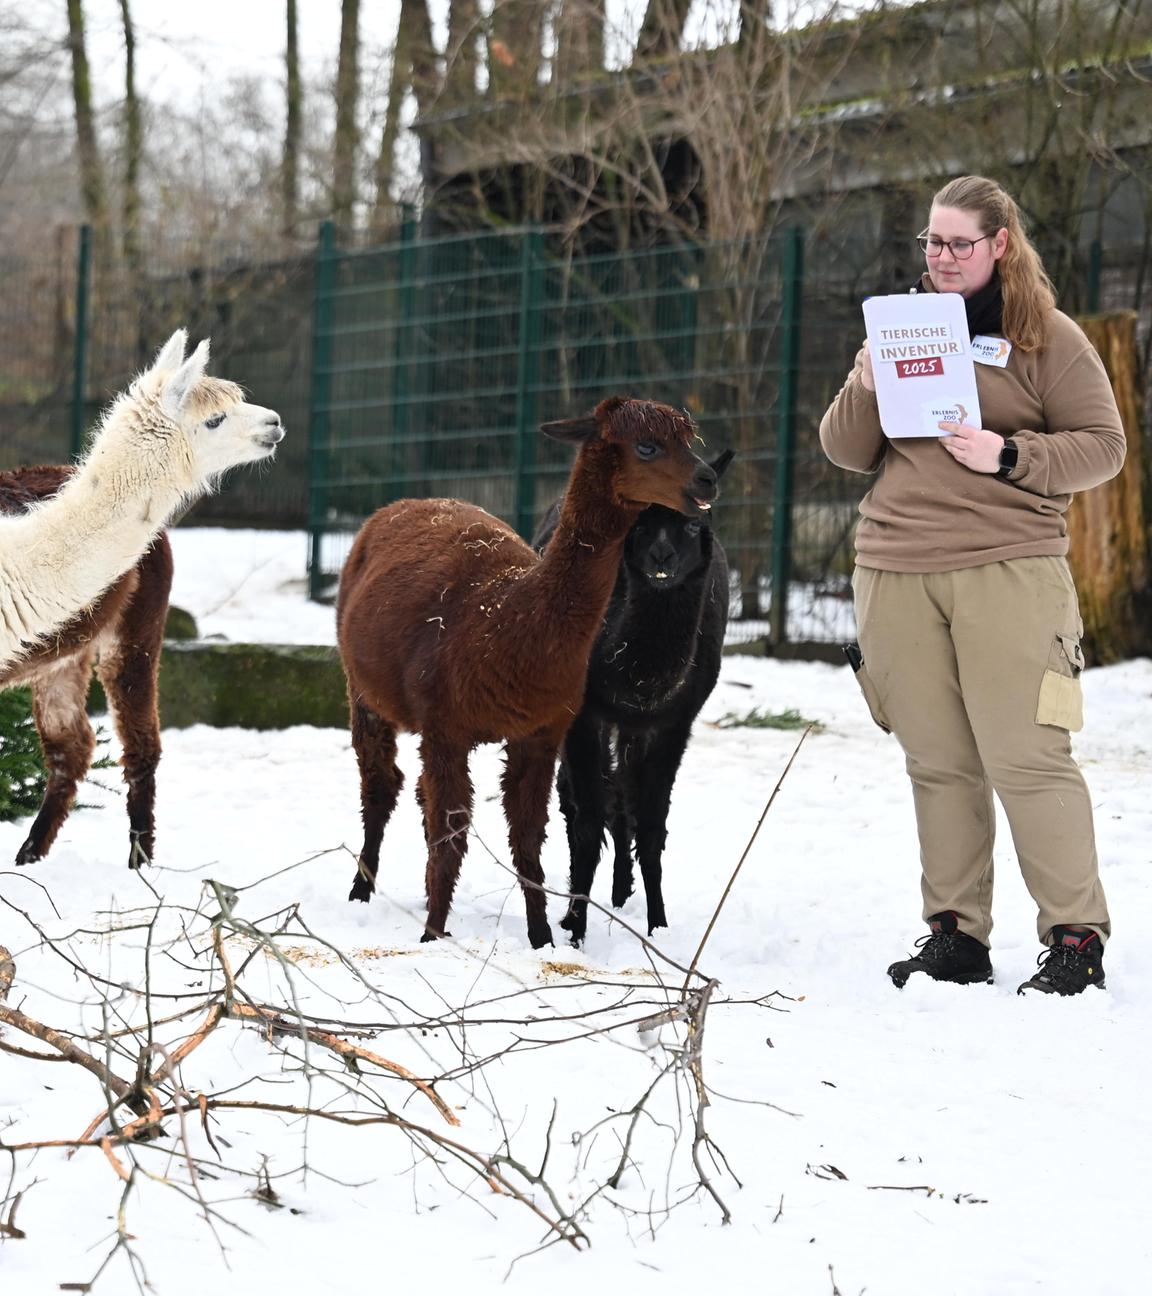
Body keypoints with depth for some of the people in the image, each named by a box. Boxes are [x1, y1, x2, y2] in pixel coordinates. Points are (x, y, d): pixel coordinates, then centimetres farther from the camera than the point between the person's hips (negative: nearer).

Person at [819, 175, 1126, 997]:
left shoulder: (1049, 337, 4)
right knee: (938, 762, 5)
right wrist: (866, 390, -4)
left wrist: (1009, 456, -13)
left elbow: (1103, 446, 1)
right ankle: (955, 933, 11)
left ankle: (1077, 937, -3)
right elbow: (846, 453, 16)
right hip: (896, 570, 4)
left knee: (1025, 755, -9)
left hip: (1006, 568, -4)